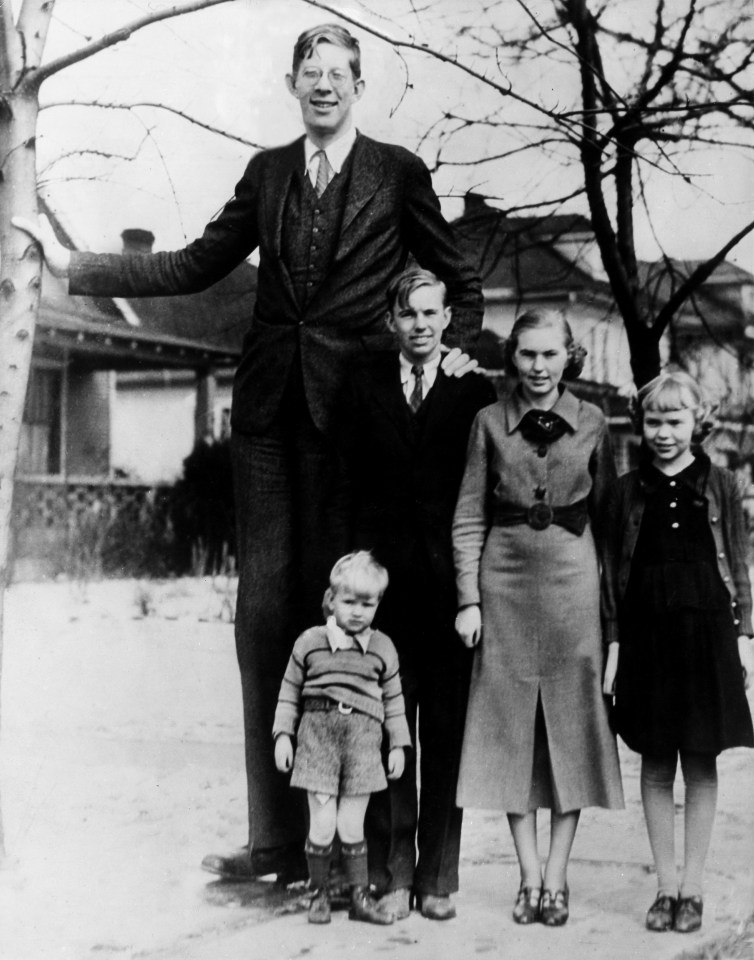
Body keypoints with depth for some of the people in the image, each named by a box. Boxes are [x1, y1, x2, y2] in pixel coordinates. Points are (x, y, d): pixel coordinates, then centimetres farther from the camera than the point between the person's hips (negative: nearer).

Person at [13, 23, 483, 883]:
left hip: (347, 409, -4)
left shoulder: (398, 172, 4)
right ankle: (273, 837, 8)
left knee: (334, 604, -3)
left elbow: (460, 282, 13)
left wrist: (455, 351, -1)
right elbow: (197, 265, 13)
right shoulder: (268, 171, 14)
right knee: (263, 609, 1)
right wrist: (74, 265, 8)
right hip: (268, 408, 4)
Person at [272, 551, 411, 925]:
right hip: (318, 734, -1)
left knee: (352, 826, 3)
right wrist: (283, 735, 3)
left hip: (363, 739, 1)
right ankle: (318, 893, 15)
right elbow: (290, 691, 8)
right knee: (322, 824, -2)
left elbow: (393, 699, 12)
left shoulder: (382, 647, 7)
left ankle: (360, 896, 15)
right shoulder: (310, 642, 3)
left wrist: (398, 745, 10)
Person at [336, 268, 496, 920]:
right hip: (383, 577, 1)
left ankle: (438, 878, 14)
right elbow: (346, 483, 6)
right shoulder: (363, 386, 9)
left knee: (447, 731, 4)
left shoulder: (474, 390, 6)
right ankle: (391, 875, 10)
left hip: (449, 580, 0)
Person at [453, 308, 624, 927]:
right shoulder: (490, 423, 3)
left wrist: (613, 598, 3)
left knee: (572, 725, 3)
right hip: (505, 581, 0)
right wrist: (469, 598, -3)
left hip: (572, 580, 0)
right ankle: (530, 879, 13)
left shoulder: (591, 424, 3)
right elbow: (469, 518, 4)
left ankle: (557, 877, 13)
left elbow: (607, 514, 7)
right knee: (511, 728, 3)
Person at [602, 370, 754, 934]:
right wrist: (614, 644, 2)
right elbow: (613, 573, 6)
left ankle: (692, 887, 13)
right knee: (655, 763, 6)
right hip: (646, 635, 1)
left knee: (701, 764, 4)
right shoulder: (627, 492, 5)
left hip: (707, 633, -1)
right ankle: (665, 884, 16)